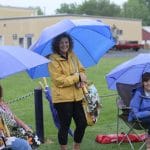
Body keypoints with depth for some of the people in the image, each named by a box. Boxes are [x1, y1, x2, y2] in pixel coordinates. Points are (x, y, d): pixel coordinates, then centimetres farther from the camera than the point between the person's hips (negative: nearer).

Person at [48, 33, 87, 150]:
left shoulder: (72, 56, 10)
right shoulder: (53, 60, -11)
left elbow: (81, 70, 14)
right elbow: (59, 80, -18)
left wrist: (81, 80, -9)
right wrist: (77, 77, -16)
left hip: (76, 96, 7)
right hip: (62, 98, -6)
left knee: (82, 123, 10)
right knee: (65, 125, 2)